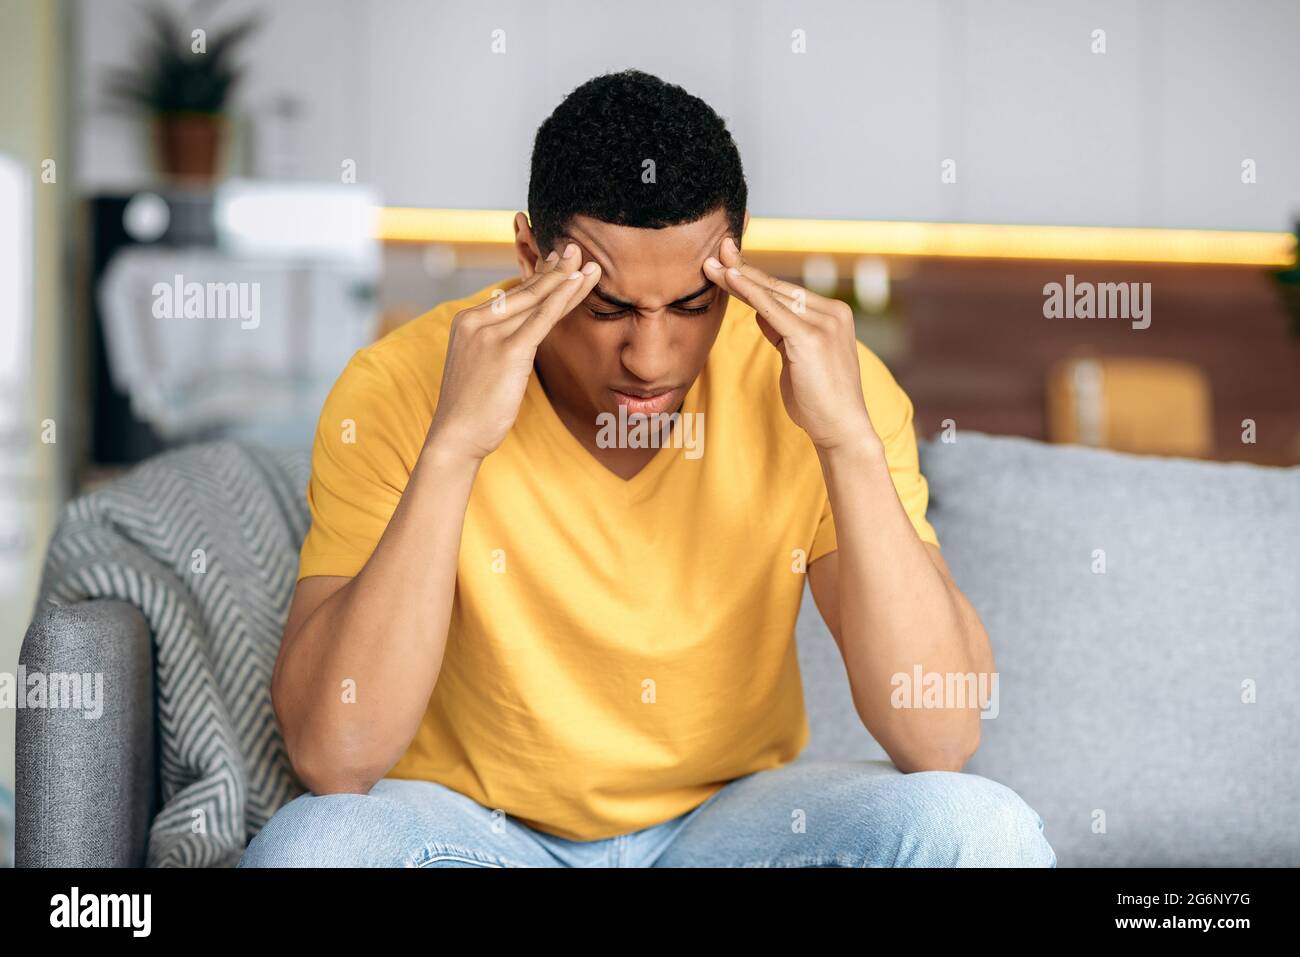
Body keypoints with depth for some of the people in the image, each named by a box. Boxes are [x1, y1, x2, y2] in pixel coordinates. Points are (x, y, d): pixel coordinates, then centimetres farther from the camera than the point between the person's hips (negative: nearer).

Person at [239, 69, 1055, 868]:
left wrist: (851, 440, -29)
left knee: (983, 829, -24)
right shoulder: (400, 391, -16)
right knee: (308, 845, -32)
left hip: (730, 817, 2)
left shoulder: (818, 379, -12)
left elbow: (941, 742, -20)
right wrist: (452, 446, -32)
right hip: (475, 822, -1)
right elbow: (331, 760, -25)